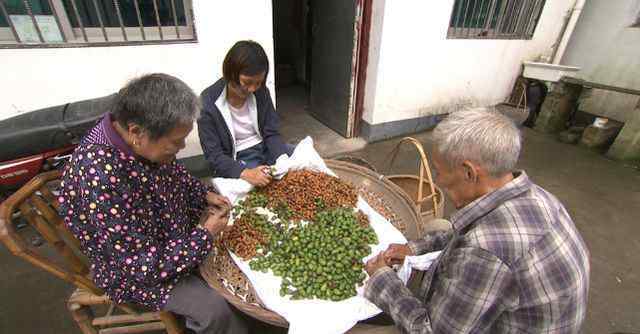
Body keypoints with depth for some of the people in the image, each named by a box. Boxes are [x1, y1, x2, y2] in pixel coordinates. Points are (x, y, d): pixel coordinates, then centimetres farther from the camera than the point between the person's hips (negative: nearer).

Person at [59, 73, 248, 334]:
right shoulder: (99, 180, -40)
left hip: (173, 231, 7)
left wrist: (205, 195, -7)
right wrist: (205, 235, -24)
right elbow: (146, 266, -31)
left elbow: (175, 174, 6)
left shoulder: (142, 141, -18)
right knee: (215, 309, -12)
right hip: (135, 272, -6)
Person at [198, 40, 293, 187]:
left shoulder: (261, 92, -4)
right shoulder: (208, 102, -16)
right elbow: (214, 155, -17)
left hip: (265, 148, 5)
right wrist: (245, 173, -35)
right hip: (236, 160, -4)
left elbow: (272, 134, -2)